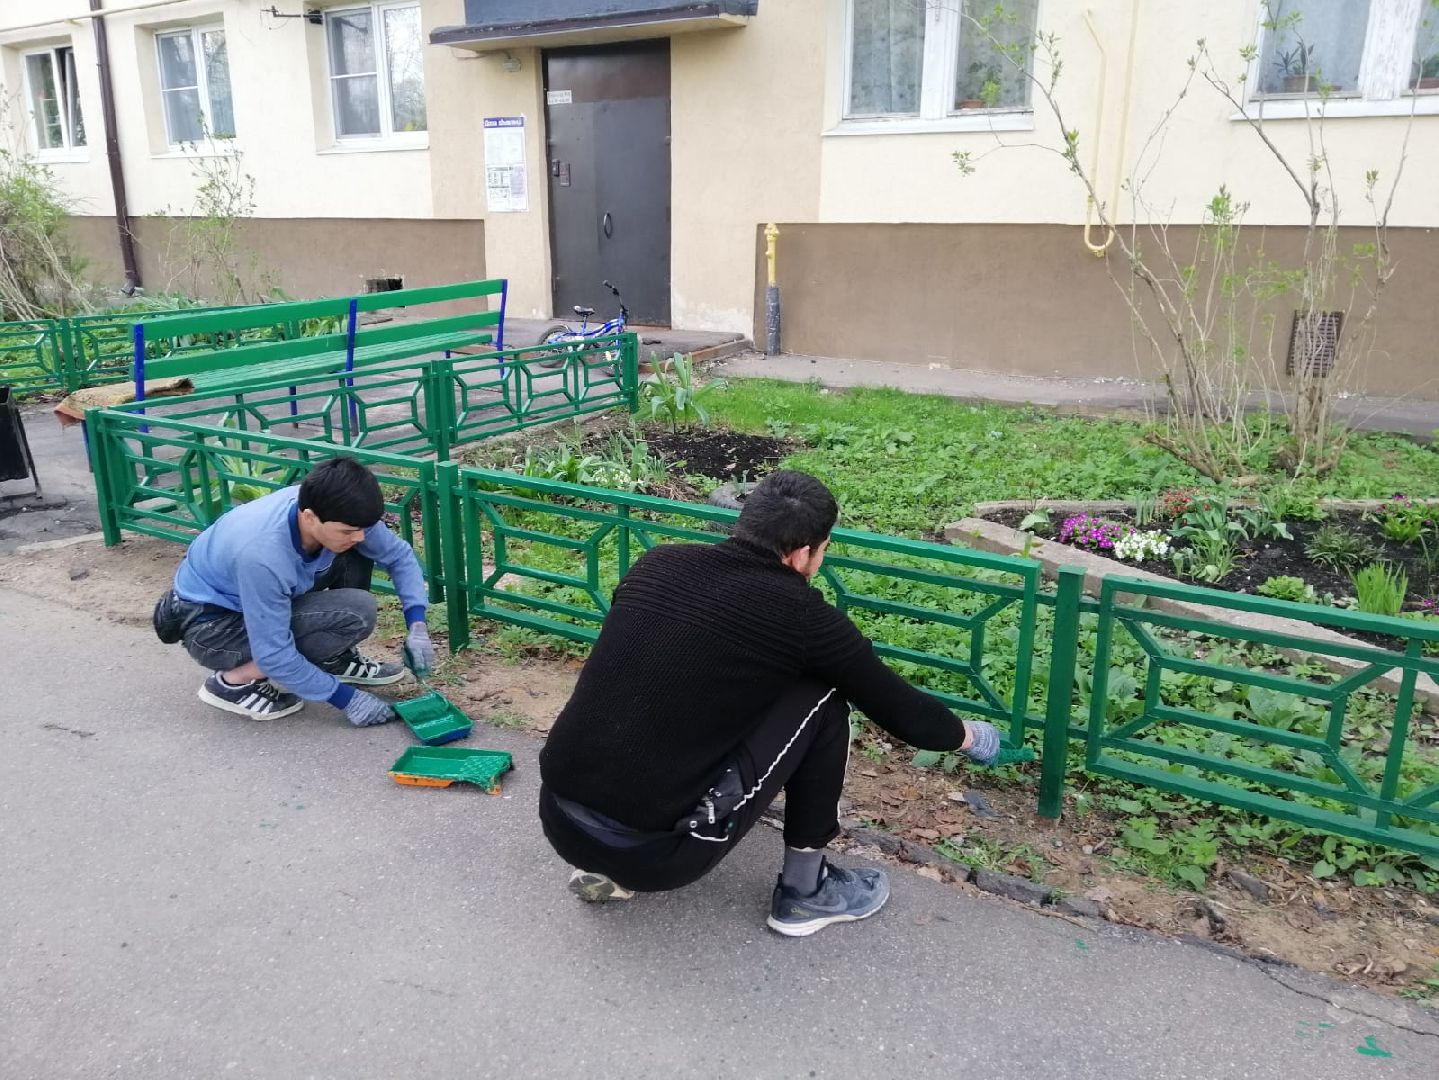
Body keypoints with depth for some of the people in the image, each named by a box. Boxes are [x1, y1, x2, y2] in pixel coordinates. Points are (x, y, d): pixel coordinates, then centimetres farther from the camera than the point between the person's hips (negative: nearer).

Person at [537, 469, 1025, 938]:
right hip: (655, 853, -6)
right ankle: (804, 891, 17)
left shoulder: (656, 563, 7)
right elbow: (897, 706, 8)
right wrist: (967, 735, 30)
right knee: (820, 699, 5)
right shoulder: (800, 613, -6)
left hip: (557, 820, 6)